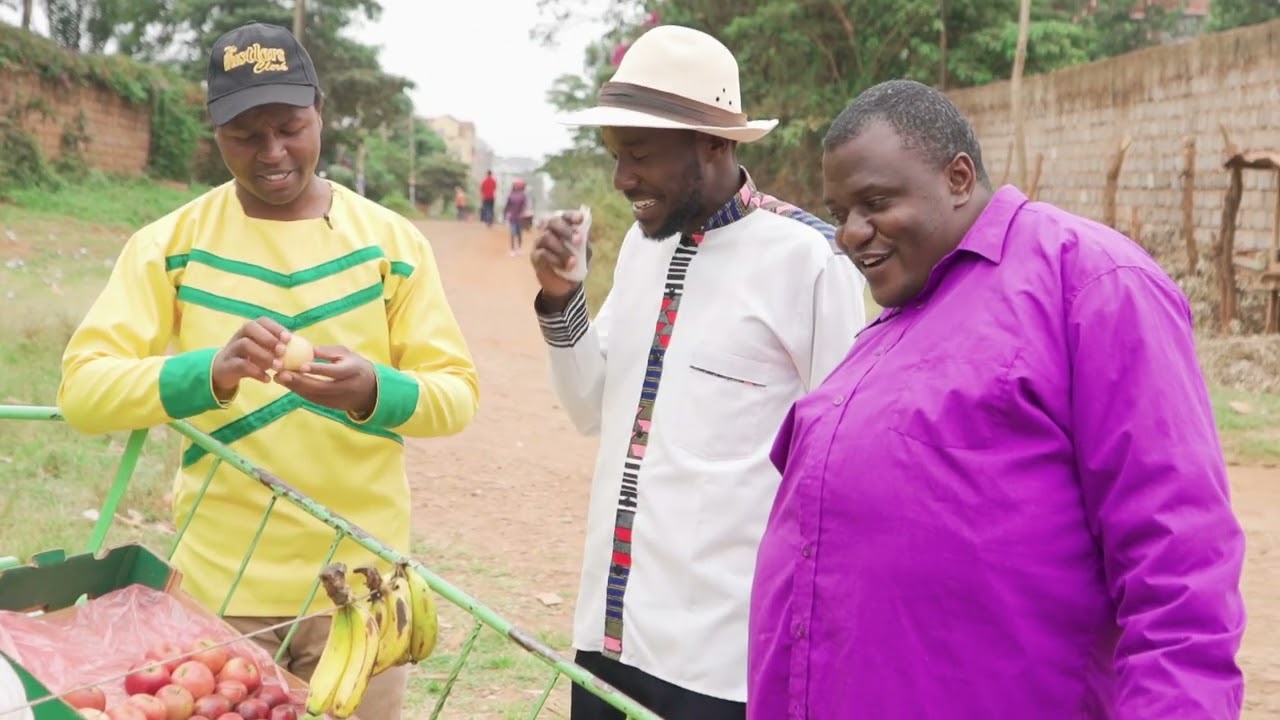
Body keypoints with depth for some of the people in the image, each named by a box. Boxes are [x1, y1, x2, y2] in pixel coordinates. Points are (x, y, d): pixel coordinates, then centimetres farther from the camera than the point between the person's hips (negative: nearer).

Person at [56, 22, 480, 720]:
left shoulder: (391, 240, 0)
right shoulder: (168, 245, -3)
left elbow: (457, 392, -3)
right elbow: (81, 388, -12)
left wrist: (374, 392, -26)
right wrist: (208, 373, -30)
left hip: (359, 585, 1)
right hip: (218, 586, -1)